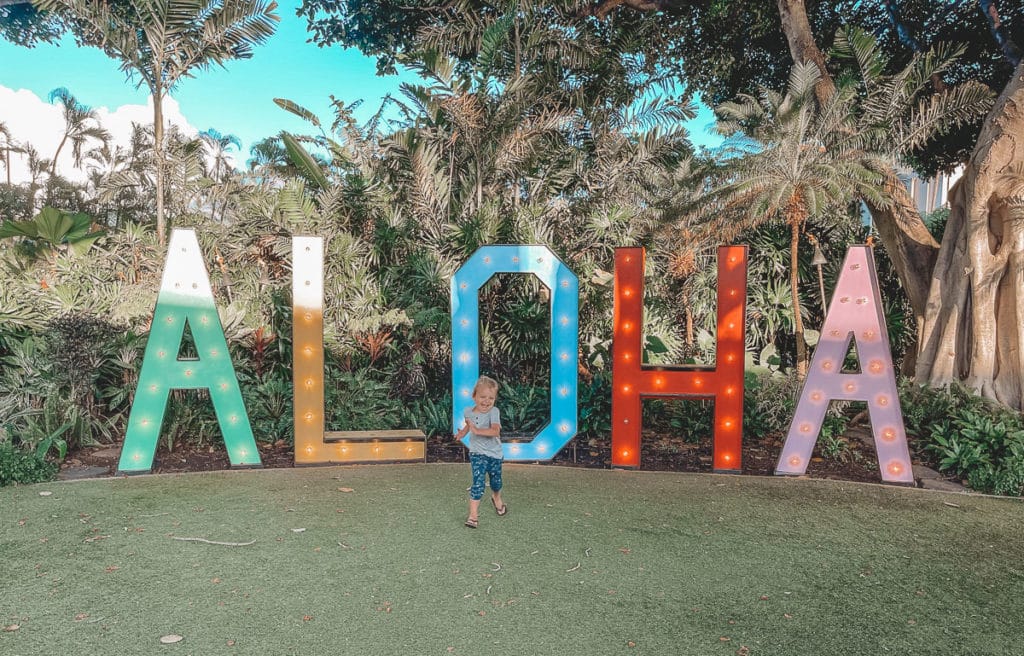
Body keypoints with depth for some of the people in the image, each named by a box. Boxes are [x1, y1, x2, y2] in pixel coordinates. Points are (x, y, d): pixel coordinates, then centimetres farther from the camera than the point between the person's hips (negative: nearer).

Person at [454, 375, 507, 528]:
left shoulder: (494, 412, -18)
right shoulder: (468, 412, -4)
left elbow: (495, 431, -33)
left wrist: (477, 430, -39)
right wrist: (463, 432, 3)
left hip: (494, 453, 0)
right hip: (477, 453, 0)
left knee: (496, 481, 19)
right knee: (478, 483, -14)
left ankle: (497, 499, 52)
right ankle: (473, 514, -5)